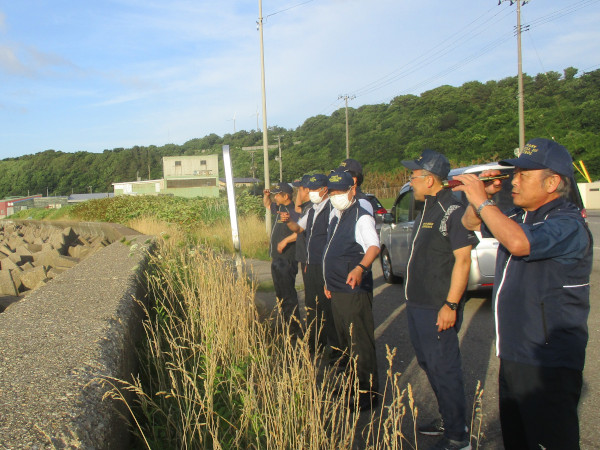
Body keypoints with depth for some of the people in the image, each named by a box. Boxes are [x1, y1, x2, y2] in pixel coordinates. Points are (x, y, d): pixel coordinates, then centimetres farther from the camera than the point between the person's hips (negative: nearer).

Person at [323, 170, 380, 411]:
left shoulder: (361, 217, -15)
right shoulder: (335, 216, 14)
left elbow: (373, 246, -32)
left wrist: (360, 268, -50)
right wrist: (328, 281, 22)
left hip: (354, 290, -10)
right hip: (336, 289, 10)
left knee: (361, 343, -3)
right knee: (344, 341, 21)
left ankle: (368, 393, 10)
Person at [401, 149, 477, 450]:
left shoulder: (452, 211, -16)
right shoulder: (427, 209, 14)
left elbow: (463, 259, -20)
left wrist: (450, 304, -22)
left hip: (438, 309, -10)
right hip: (417, 304, 10)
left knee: (443, 369, -1)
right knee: (428, 364, 18)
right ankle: (446, 419, 34)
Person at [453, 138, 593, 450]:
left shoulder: (568, 225, -18)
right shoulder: (518, 216, 8)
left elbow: (519, 243, -38)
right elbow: (470, 224, 23)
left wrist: (482, 200, -24)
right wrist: (485, 196, 3)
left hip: (548, 366, -9)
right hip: (513, 356, 9)